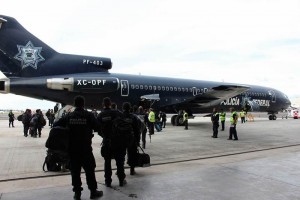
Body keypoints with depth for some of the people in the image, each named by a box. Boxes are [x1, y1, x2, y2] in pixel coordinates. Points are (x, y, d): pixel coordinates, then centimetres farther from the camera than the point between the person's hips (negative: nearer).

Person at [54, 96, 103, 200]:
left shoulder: (69, 116, 1)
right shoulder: (89, 115, -7)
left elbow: (56, 125, 1)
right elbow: (97, 127, -11)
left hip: (72, 148, 3)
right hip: (85, 148, -2)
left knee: (75, 170, 12)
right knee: (89, 170, 9)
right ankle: (93, 191, 17)